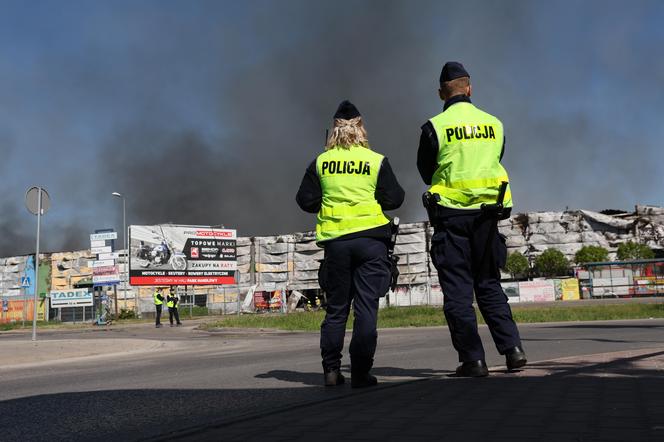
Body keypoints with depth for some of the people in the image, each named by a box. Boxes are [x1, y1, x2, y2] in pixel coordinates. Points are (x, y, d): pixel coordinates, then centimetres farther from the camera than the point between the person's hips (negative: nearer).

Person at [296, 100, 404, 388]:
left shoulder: (320, 162, 3)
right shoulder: (376, 161, -2)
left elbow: (305, 200, 5)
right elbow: (394, 199, 0)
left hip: (335, 240, 2)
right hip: (371, 239, -2)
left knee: (336, 308, 12)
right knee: (366, 307, 2)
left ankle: (331, 369, 11)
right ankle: (360, 372, 0)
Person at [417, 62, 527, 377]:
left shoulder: (435, 126, -6)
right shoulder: (494, 124, 6)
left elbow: (425, 170, 5)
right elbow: (494, 165, 14)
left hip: (450, 213, -4)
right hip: (487, 213, 4)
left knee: (457, 290, 3)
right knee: (489, 285, 15)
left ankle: (473, 359, 1)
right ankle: (512, 348, 6)